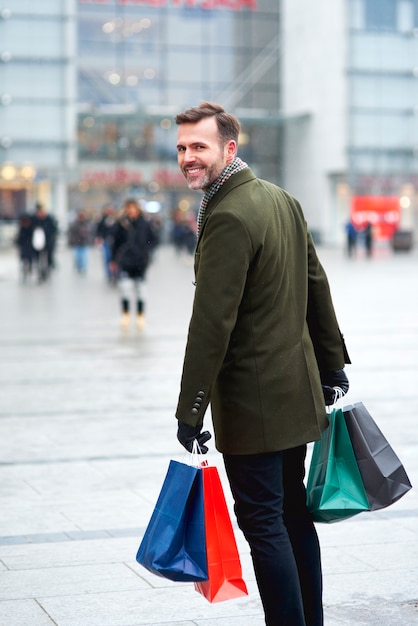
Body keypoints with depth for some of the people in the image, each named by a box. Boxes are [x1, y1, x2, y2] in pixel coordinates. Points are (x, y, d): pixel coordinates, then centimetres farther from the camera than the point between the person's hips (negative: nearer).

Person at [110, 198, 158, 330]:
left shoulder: (144, 224, 0)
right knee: (125, 286, -15)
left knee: (140, 289, 8)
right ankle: (125, 314, 1)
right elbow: (116, 242, 4)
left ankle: (140, 316, 21)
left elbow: (153, 239, 9)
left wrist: (146, 250, -6)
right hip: (124, 261, -1)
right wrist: (114, 259, 5)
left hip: (140, 261, 1)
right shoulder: (121, 223, -1)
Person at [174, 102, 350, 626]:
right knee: (293, 513, 17)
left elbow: (211, 323, -21)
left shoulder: (227, 218, -19)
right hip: (298, 389, 9)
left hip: (252, 402, -9)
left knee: (263, 523, -2)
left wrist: (190, 411, -18)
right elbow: (317, 287, 15)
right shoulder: (282, 199, 9)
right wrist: (332, 365, 22)